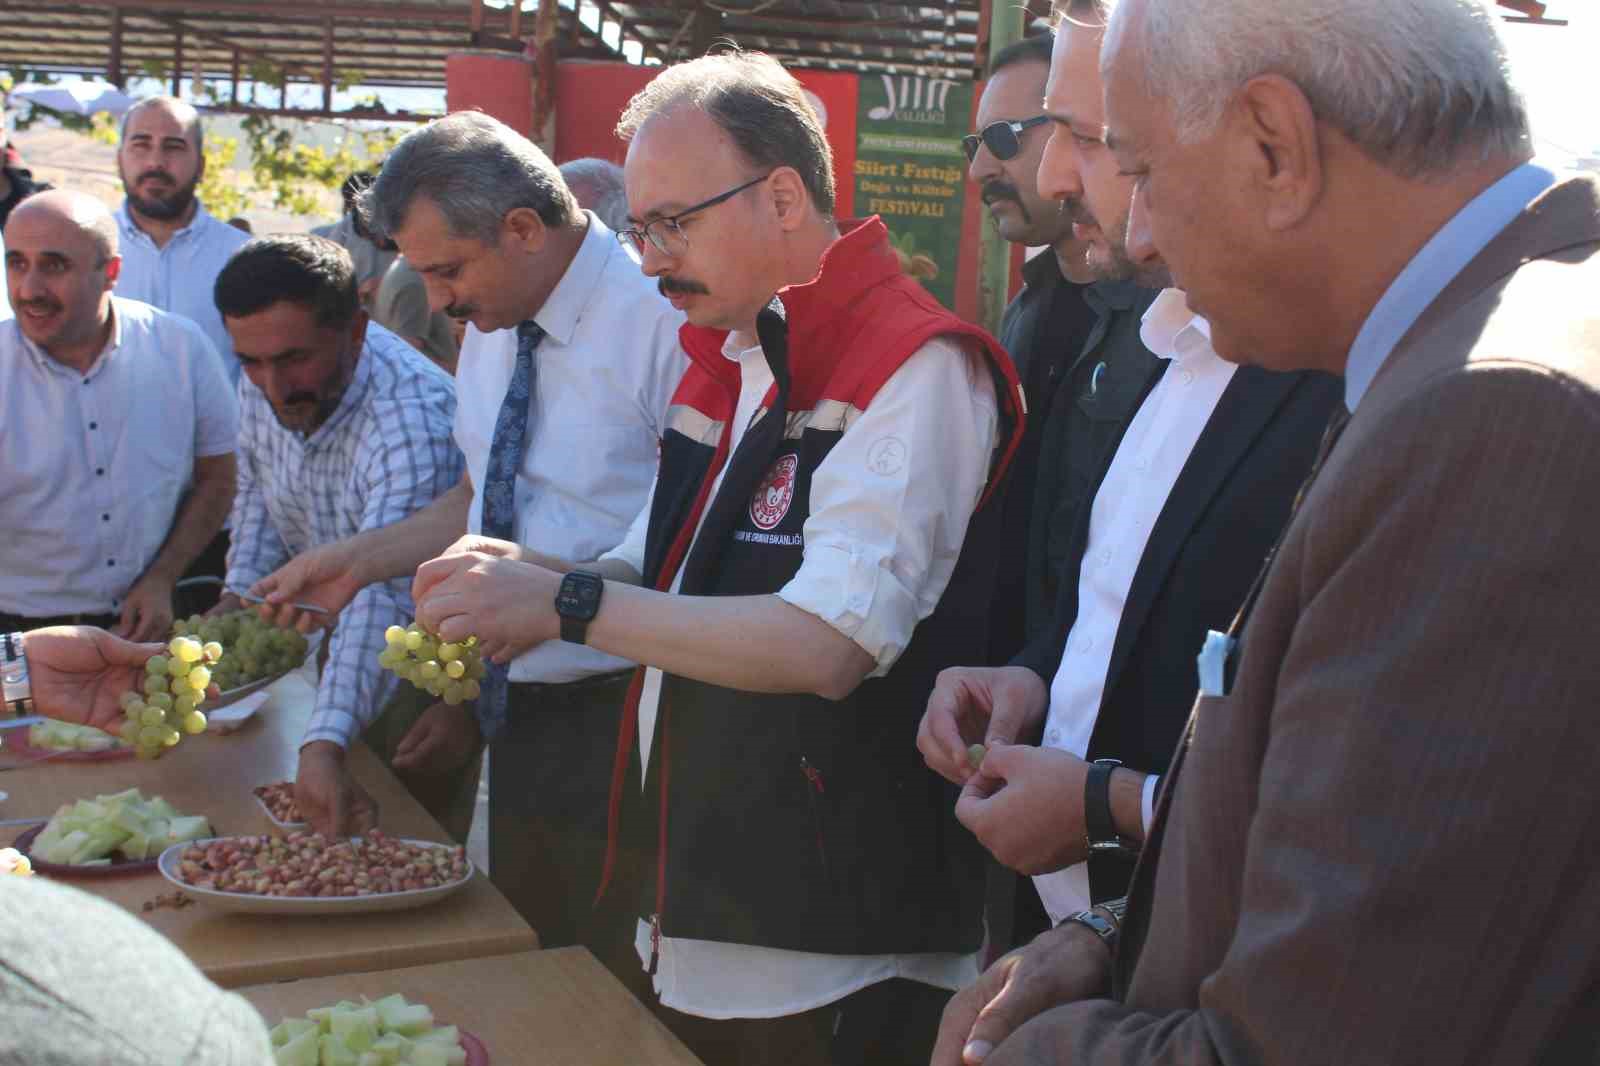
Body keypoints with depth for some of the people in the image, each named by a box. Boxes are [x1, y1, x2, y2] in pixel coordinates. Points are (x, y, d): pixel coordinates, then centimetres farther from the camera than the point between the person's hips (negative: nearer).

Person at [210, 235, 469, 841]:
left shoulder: (412, 418, -37)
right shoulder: (262, 386, -11)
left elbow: (382, 597, -46)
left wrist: (324, 746, -56)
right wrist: (238, 593, -4)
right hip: (325, 642, 7)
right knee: (323, 838, 18)